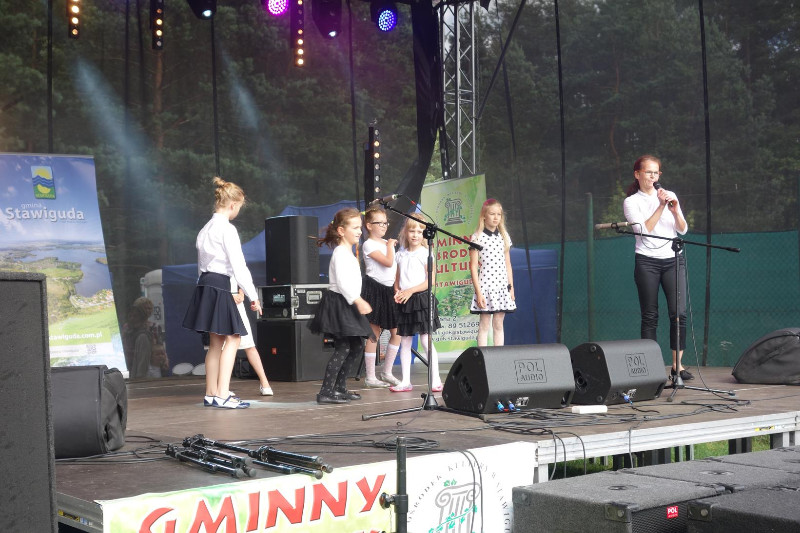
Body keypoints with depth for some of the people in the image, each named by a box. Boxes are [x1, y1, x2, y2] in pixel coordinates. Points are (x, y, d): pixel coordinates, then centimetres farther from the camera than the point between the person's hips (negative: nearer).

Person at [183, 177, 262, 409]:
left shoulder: (206, 229, 17)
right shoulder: (227, 229, -11)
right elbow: (238, 265, -14)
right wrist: (253, 295, -9)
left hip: (206, 284, 9)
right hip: (220, 287, -9)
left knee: (216, 342, 13)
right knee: (232, 339, -7)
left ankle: (211, 393, 17)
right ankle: (222, 395, -11)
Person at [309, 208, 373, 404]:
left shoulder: (348, 253, 18)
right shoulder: (340, 253, -14)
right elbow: (342, 282, -25)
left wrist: (357, 301, 25)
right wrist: (358, 301, -30)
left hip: (348, 305, 11)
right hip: (338, 304, -11)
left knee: (357, 346, 13)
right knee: (343, 348, -14)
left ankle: (340, 387, 19)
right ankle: (326, 392, -14)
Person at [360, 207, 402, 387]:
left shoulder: (387, 242, 15)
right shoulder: (369, 245, -10)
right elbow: (388, 262, -21)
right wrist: (390, 245, -6)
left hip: (389, 290, 8)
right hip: (374, 289, -8)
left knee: (396, 332, 7)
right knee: (374, 335, -4)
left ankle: (387, 372, 18)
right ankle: (370, 377, 3)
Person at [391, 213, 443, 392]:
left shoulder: (425, 254, -5)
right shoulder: (400, 255, 11)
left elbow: (430, 280, -10)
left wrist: (410, 291, -15)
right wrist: (397, 292, -3)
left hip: (421, 298, -5)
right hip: (404, 302, 5)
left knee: (426, 341, -6)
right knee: (404, 342, 7)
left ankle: (436, 380, 1)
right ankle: (405, 381, 12)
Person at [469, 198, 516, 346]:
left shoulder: (504, 237, 10)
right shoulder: (477, 238, -5)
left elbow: (507, 264, 14)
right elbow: (473, 266, -6)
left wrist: (511, 287, 8)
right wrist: (478, 292, -12)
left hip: (502, 286, 4)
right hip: (485, 285, -4)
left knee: (498, 325, 8)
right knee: (484, 325, -2)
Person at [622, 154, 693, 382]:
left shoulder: (670, 195, 13)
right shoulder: (631, 202, 4)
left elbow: (683, 230, 8)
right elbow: (643, 229, -10)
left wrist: (675, 210, -9)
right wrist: (661, 207, -14)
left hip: (673, 259, 2)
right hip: (647, 262, -2)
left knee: (679, 312, -9)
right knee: (650, 316, -1)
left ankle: (677, 365, -4)